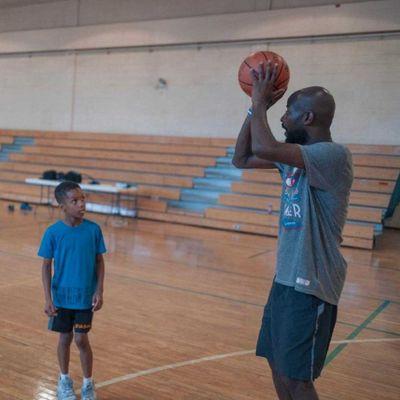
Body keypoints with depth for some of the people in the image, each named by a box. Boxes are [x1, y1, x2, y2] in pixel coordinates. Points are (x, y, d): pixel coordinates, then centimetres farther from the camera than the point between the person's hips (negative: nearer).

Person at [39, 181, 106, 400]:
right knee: (65, 337, 13)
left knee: (81, 340, 3)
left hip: (86, 297, 0)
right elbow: (46, 266, -5)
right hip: (62, 297, 0)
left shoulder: (93, 229, -9)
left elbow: (99, 262, -1)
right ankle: (64, 380, 35)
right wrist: (48, 298, -8)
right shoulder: (53, 232, -11)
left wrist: (99, 292, -7)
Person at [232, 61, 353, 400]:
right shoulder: (296, 154, 9)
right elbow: (242, 159, 14)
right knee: (277, 363, 18)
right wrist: (256, 107, 6)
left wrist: (261, 101, -14)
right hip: (286, 276, 9)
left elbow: (264, 147, -31)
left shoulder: (334, 155, -19)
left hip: (311, 284, -9)